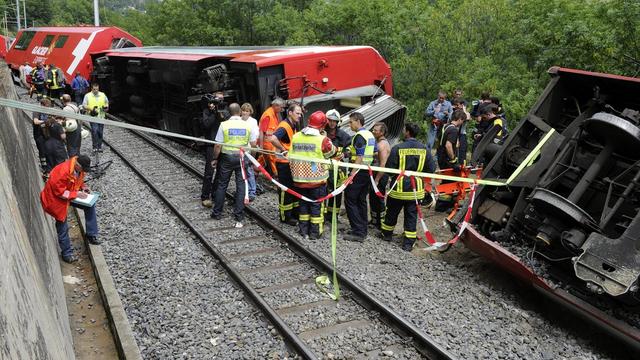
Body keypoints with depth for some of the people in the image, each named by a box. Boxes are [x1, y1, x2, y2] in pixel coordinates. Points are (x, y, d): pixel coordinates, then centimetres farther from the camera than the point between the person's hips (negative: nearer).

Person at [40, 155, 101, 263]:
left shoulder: (79, 168, -11)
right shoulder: (63, 171, -36)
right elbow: (59, 192, -31)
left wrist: (83, 187, -9)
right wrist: (76, 194, -31)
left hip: (71, 194, 7)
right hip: (56, 198, -7)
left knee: (90, 205, -3)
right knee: (62, 228, -1)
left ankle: (91, 235, 7)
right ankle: (67, 253, 13)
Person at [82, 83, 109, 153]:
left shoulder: (103, 95, 8)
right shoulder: (87, 96, 0)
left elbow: (107, 103, 19)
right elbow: (84, 106, 0)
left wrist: (106, 108, -3)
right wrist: (91, 109, -17)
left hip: (101, 116, 3)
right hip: (93, 117, -3)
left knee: (100, 132, 7)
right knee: (94, 131, -14)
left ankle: (99, 147, 18)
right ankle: (95, 147, -8)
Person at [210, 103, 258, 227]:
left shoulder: (224, 125, -9)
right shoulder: (247, 125, -5)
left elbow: (218, 145, -9)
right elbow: (253, 144, -2)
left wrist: (215, 159, 3)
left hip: (227, 157, 0)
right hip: (242, 157, 1)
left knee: (222, 185, 11)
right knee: (241, 186, 5)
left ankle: (217, 213, 21)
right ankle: (239, 216, 6)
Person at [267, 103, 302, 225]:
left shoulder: (292, 125, 10)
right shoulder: (284, 126, -20)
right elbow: (272, 138, -38)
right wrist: (283, 150, -27)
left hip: (291, 161, 10)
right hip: (284, 162, -10)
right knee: (285, 190, 0)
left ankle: (294, 213, 31)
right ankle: (285, 217, 11)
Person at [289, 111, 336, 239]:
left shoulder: (295, 137, -1)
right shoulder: (322, 139, -17)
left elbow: (290, 158, 6)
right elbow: (331, 152, 3)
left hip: (300, 178, 4)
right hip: (317, 179, -4)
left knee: (303, 204, 17)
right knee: (316, 205, 9)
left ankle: (303, 231, 25)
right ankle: (315, 232, 15)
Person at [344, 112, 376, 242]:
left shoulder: (359, 136, -15)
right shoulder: (370, 135, 14)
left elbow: (359, 158, -21)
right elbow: (374, 153, 19)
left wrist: (352, 175, -21)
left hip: (359, 172, -9)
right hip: (368, 171, 9)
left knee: (350, 201, -4)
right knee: (361, 201, 14)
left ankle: (358, 232, -6)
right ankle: (363, 230, 18)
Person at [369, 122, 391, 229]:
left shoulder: (382, 145, -18)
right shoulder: (378, 142, 14)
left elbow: (383, 165, -23)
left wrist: (376, 180, -22)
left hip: (380, 176, -10)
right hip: (375, 174, 10)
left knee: (378, 199, -3)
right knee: (372, 197, 17)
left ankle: (381, 223, 6)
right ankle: (374, 221, 28)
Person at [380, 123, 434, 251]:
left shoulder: (398, 148, -15)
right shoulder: (425, 149, -4)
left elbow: (389, 169, -13)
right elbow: (430, 170, 1)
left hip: (399, 188, -2)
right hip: (416, 189, 2)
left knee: (392, 212, 17)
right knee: (411, 216, 9)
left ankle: (387, 234, 34)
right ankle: (408, 243, 11)